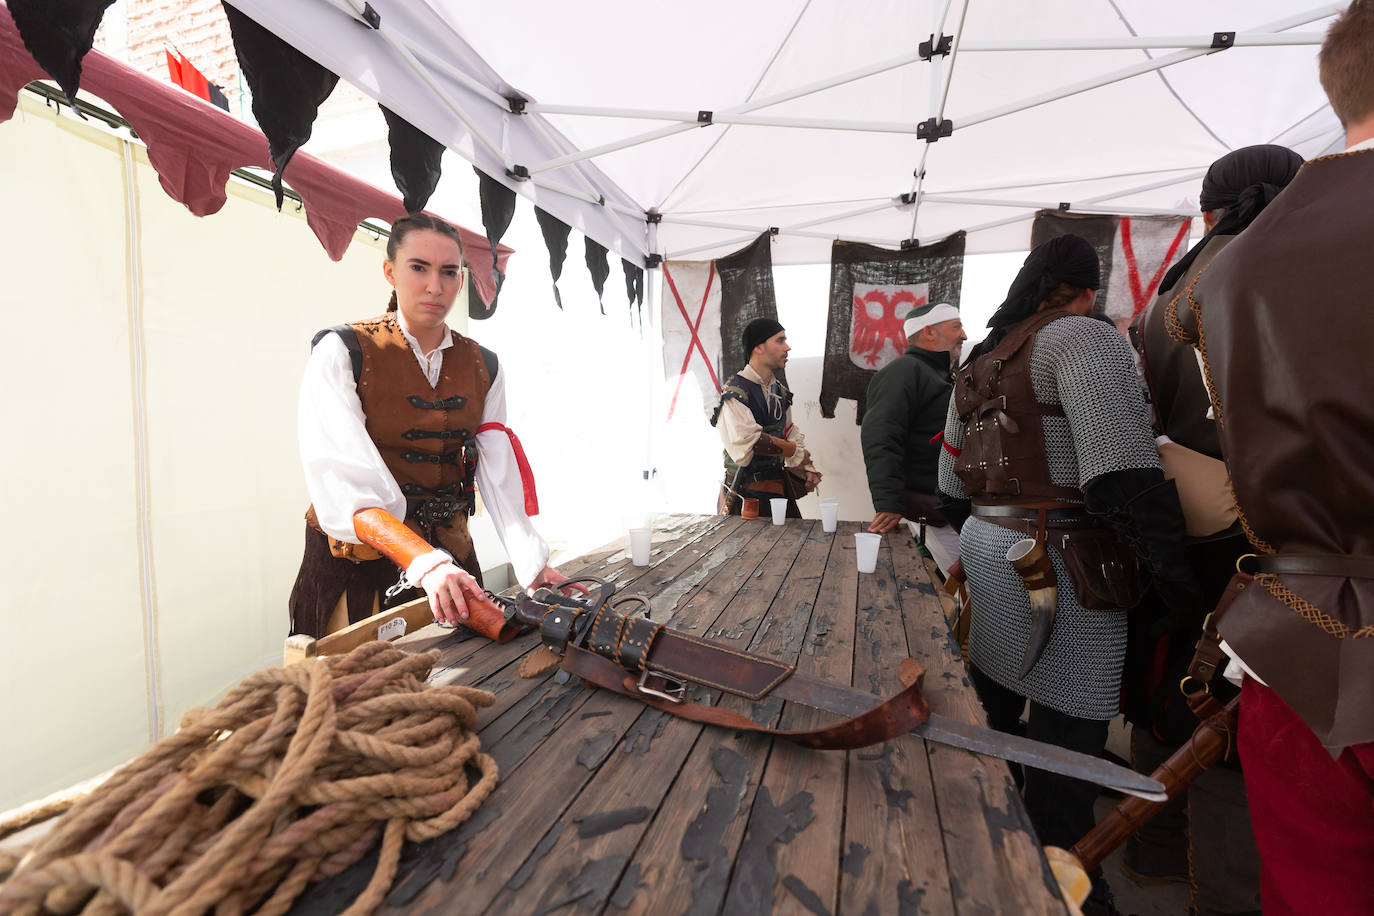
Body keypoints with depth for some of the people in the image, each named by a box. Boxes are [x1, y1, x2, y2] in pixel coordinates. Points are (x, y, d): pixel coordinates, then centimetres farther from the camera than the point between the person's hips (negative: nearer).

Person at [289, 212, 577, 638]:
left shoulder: (483, 367, 4)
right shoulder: (343, 352, -8)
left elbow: (499, 475, -6)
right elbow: (346, 481, -20)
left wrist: (533, 564, -19)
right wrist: (423, 562, -35)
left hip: (449, 553, 4)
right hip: (358, 560, -3)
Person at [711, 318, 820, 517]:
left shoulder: (780, 391, 11)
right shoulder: (736, 391, -16)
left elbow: (792, 433, 15)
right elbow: (750, 442, -26)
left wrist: (807, 469, 0)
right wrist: (795, 451, -14)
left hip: (780, 484, 8)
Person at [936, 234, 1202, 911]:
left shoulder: (978, 362, 17)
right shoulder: (1083, 337, -7)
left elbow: (952, 479, 18)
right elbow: (1124, 474, -19)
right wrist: (1177, 578, -13)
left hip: (986, 546, 9)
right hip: (1058, 565, -8)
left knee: (993, 712, 19)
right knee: (1067, 732, 2)